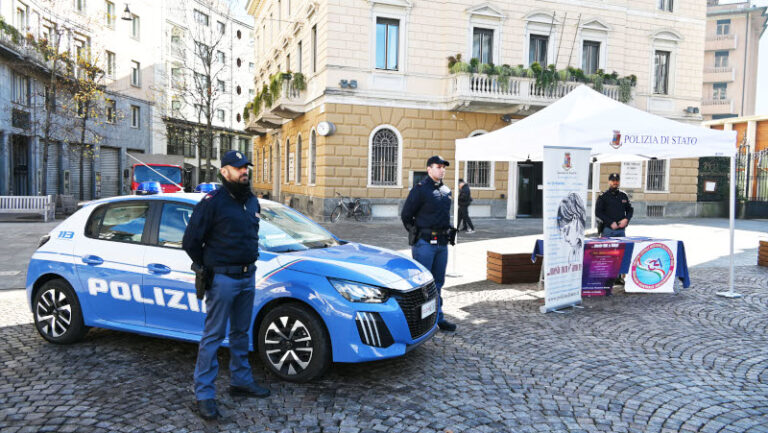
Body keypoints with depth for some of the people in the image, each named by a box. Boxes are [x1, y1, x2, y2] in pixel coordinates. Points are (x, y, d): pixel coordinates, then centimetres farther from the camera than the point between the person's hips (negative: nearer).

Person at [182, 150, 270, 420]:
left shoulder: (252, 201, 10)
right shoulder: (212, 202, -12)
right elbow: (190, 241, -9)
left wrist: (248, 263, 15)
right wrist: (208, 268, 1)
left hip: (248, 276, 7)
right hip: (222, 278, -7)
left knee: (241, 333, 17)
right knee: (213, 336, -1)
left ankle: (241, 382, 30)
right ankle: (204, 394, 8)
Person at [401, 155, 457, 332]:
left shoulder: (446, 191, 14)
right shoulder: (420, 189, -8)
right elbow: (406, 215, -5)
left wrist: (447, 233, 16)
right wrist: (416, 233, -1)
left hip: (442, 243, 7)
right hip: (424, 243, -7)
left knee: (438, 282, 13)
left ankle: (438, 318, 21)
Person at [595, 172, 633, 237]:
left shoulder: (624, 195, 15)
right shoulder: (603, 196, 2)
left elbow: (630, 210, 19)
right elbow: (598, 213, -4)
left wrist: (626, 219, -2)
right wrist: (611, 223, -12)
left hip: (621, 230, 4)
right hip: (608, 230, -4)